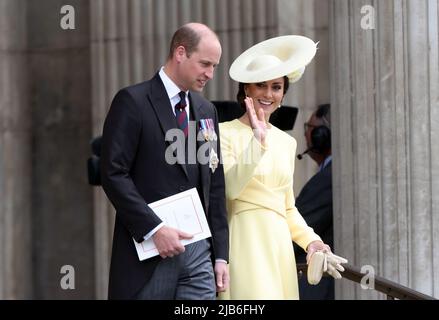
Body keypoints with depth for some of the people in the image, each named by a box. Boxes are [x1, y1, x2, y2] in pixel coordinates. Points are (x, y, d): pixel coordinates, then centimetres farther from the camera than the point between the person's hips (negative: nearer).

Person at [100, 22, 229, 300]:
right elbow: (114, 175, -12)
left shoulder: (206, 110, 15)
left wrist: (221, 255, 11)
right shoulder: (133, 101, -5)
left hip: (199, 248, 6)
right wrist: (154, 229, -18)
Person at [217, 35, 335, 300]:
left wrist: (310, 239, 5)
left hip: (279, 242, 6)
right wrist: (258, 141, -22)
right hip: (245, 241, -6)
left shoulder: (287, 142, 17)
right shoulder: (226, 133, -1)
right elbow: (230, 188, -16)